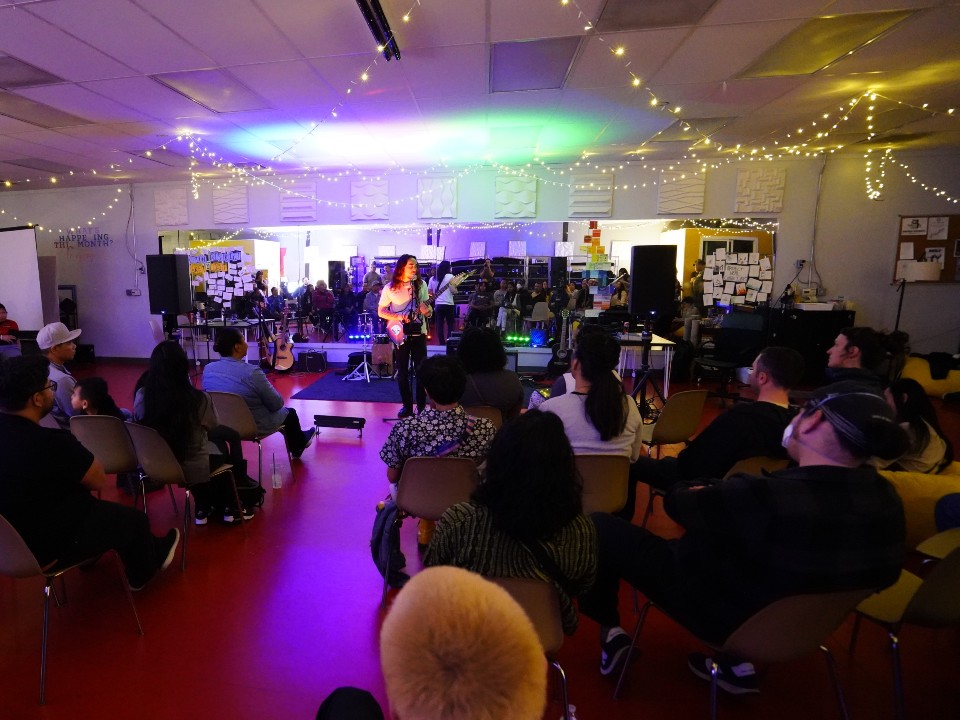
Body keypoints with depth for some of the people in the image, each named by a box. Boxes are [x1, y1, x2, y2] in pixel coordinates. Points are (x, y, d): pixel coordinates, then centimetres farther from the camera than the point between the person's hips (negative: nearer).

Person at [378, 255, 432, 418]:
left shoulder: (420, 285, 4)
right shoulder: (390, 288, -2)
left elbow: (427, 310, 6)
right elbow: (381, 311, -1)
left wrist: (427, 311, -18)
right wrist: (398, 317, -17)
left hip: (418, 333, 1)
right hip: (400, 334, -1)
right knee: (402, 372, 4)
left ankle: (422, 406, 12)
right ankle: (407, 406, 16)